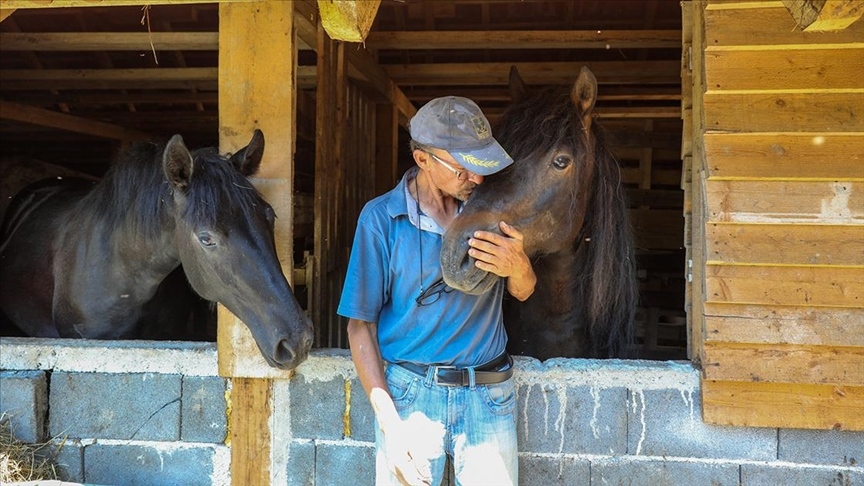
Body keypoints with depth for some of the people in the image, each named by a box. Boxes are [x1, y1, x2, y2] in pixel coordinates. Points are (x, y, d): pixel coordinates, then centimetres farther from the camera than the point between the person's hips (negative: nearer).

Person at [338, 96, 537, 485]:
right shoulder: (381, 217, -7)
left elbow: (523, 293, 11)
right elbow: (361, 325, -5)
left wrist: (519, 268, -14)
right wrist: (389, 423, -11)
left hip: (489, 394, 2)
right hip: (409, 391, -2)